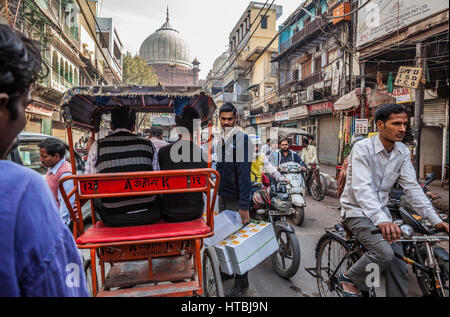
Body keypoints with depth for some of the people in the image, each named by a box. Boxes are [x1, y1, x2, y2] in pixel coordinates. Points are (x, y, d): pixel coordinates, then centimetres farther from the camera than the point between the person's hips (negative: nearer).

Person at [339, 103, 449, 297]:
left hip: (381, 211, 7)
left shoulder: (402, 152, 1)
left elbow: (412, 187, 0)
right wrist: (381, 220, -45)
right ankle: (350, 279, 1)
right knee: (384, 252, -25)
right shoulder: (362, 148, -20)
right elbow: (362, 188, -31)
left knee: (398, 268, 3)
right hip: (357, 211, -6)